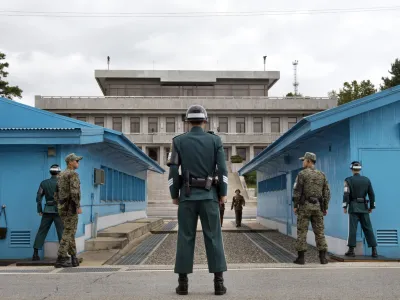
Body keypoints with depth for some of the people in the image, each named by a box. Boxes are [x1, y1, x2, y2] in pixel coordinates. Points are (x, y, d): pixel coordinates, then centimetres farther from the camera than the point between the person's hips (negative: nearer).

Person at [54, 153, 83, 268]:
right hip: (71, 207, -9)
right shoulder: (73, 174, -12)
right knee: (68, 233, -6)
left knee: (70, 232, 15)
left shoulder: (61, 175, 18)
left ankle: (74, 258, 17)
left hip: (62, 207, 9)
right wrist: (78, 206, -18)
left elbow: (56, 194, 20)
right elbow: (74, 191, -24)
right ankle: (60, 260, -7)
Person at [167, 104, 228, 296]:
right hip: (209, 196, 0)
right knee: (214, 238, 2)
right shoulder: (215, 140, 2)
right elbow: (222, 169, -4)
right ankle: (219, 283, -1)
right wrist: (223, 193, 3)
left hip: (187, 195, 0)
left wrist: (174, 195, 5)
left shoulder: (178, 141, 2)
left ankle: (183, 283, 2)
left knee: (185, 239, 3)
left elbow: (173, 170, -3)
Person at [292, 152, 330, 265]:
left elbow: (297, 191, -10)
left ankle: (301, 257, 0)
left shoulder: (302, 174, -6)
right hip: (317, 206, 4)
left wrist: (295, 206, -3)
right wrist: (325, 208, 11)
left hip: (304, 206, -4)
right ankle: (323, 257, 4)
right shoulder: (322, 175, 9)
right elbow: (326, 193, 8)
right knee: (319, 231, 6)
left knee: (302, 231, 0)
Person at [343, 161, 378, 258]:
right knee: (368, 228, 5)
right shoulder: (366, 180, 7)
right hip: (364, 207, 3)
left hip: (353, 207, -3)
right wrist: (371, 206, 15)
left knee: (352, 228, -1)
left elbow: (346, 194, -12)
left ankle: (351, 250, -1)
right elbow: (372, 194, 7)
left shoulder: (348, 180, -5)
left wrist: (345, 206, -5)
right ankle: (374, 250, 3)